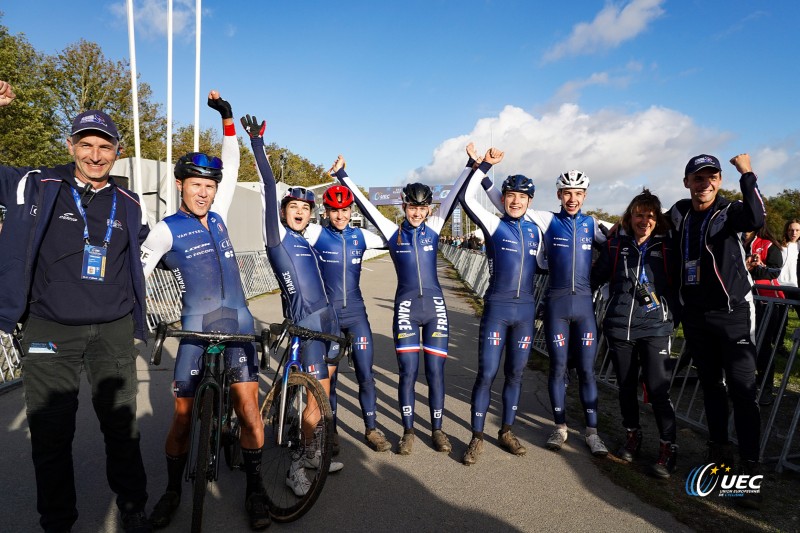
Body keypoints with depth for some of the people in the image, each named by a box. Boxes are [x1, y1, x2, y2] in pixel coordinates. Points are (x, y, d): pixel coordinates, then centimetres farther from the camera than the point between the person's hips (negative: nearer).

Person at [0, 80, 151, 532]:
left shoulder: (129, 204, 8)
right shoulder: (37, 186, 0)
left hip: (114, 330, 2)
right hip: (49, 331, -2)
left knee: (122, 426, 10)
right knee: (51, 434, 8)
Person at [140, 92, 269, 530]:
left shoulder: (218, 217, 11)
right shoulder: (167, 230, -1)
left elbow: (231, 167, 15)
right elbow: (136, 272, -6)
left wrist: (227, 117, 14)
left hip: (238, 322, 3)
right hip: (195, 327, -3)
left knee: (248, 405, -2)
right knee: (183, 412, 4)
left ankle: (254, 488, 13)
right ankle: (172, 491, 25)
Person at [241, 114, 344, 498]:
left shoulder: (305, 242, 16)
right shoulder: (277, 236, -5)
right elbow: (270, 189, -13)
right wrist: (257, 144, -16)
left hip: (328, 317, 8)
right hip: (305, 322, -8)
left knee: (323, 391, 13)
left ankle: (315, 454, 27)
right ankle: (299, 466, 7)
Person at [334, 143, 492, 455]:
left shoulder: (433, 228, 6)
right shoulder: (393, 232, 3)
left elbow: (455, 195, 1)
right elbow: (364, 205, 2)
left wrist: (479, 166, -3)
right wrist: (342, 175, 2)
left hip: (435, 307, 1)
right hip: (406, 308, -1)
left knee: (435, 372, 5)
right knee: (408, 373, 1)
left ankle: (437, 430, 21)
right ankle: (408, 432, 17)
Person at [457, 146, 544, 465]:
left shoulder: (535, 231, 11)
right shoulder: (494, 224, -2)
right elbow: (467, 199, -16)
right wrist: (481, 165, -14)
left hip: (526, 310, 4)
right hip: (496, 309, -4)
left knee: (515, 374, 12)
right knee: (487, 374, -4)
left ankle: (506, 432, 27)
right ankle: (477, 438, 9)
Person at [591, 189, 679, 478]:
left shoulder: (667, 246, 2)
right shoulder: (615, 245, 4)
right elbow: (596, 276, 8)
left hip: (655, 327, -2)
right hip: (619, 326, 2)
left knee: (657, 388, -7)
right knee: (626, 386, 13)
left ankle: (668, 448, 10)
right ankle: (632, 435, 33)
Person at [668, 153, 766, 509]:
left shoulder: (730, 211, -8)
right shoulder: (678, 213, 5)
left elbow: (756, 219, -31)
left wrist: (747, 175, -29)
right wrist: (674, 300, 13)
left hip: (732, 313, -4)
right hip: (695, 315, 5)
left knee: (742, 390, -6)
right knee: (711, 384, 15)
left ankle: (749, 470, 0)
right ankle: (719, 450, 30)